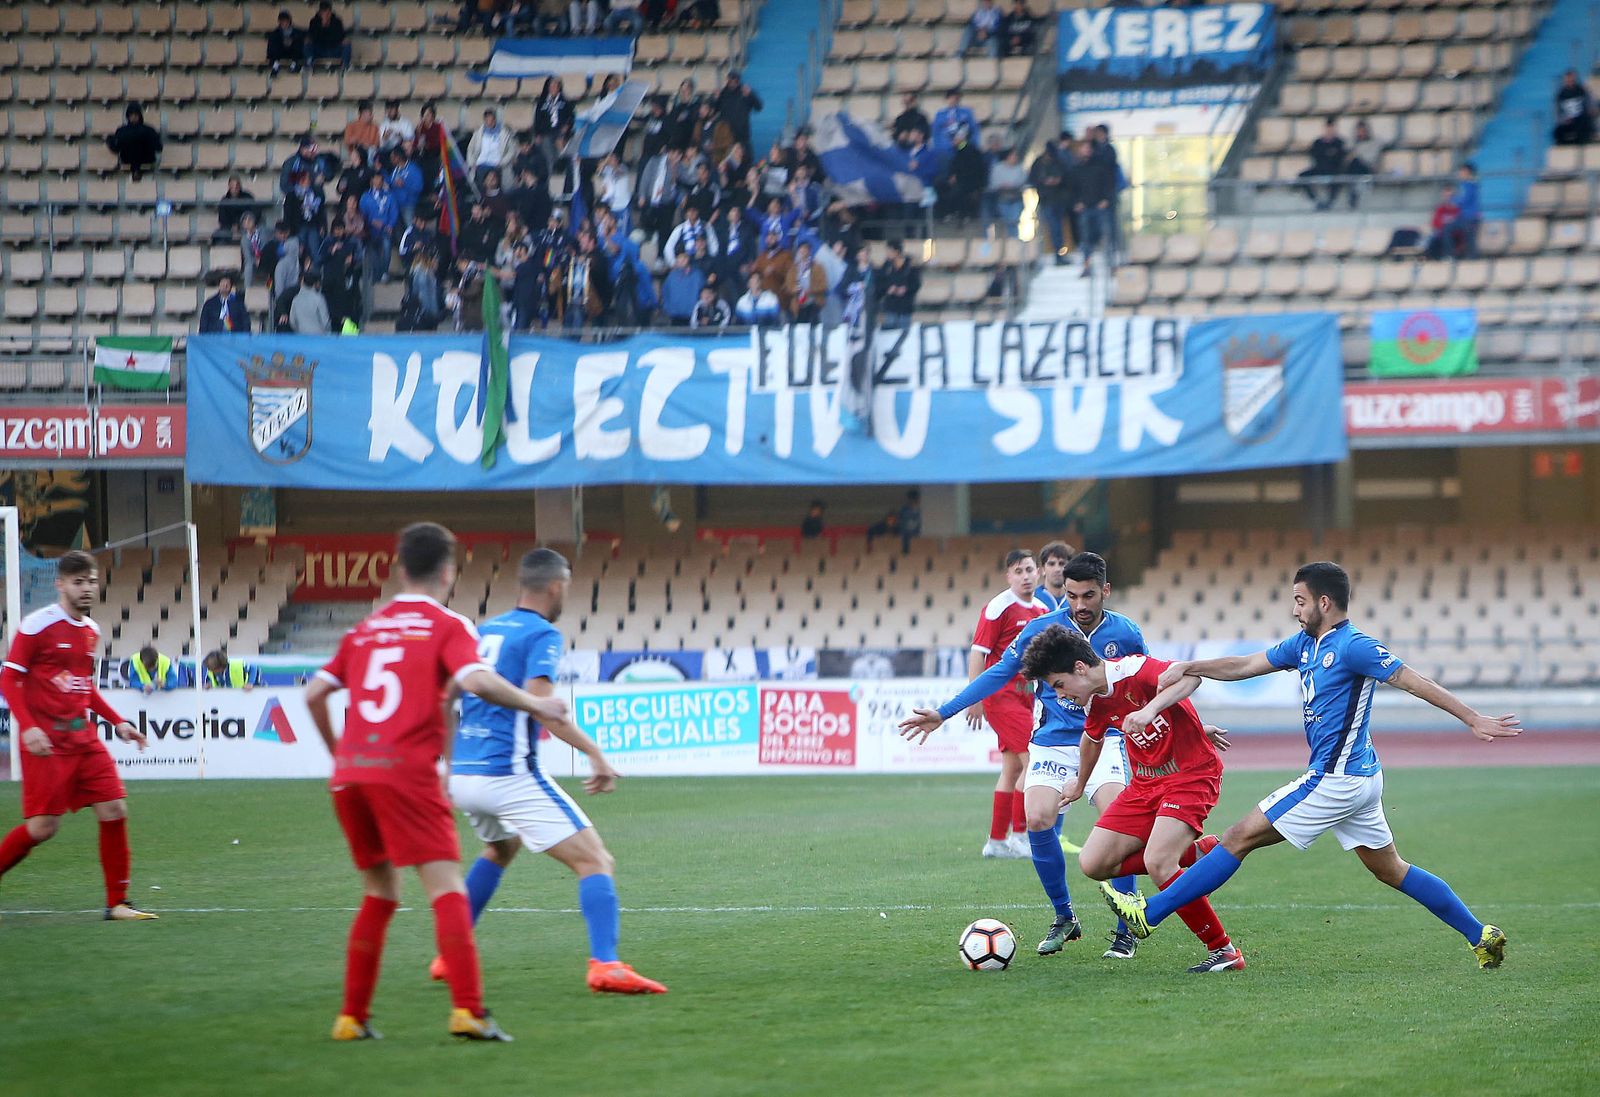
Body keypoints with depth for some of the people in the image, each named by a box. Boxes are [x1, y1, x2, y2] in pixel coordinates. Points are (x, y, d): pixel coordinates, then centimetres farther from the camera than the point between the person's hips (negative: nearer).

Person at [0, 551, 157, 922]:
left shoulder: (91, 630, 14)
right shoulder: (37, 625, -9)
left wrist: (118, 723, 18)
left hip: (83, 736, 7)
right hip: (46, 741, -7)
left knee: (115, 811, -2)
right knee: (44, 827, -11)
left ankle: (117, 903, 5)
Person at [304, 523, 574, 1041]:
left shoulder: (364, 630, 20)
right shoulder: (447, 627, 3)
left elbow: (315, 693, 18)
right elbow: (476, 681, -15)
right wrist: (536, 705, -3)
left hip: (350, 773, 6)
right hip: (406, 770, -6)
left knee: (379, 893, 19)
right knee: (447, 888, -8)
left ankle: (352, 1016, 18)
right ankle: (467, 1009, -22)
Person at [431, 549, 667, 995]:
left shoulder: (484, 631, 16)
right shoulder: (542, 635, -6)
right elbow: (539, 700, -21)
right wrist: (594, 752, -20)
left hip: (461, 773, 8)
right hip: (509, 774, -8)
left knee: (499, 851, 36)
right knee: (595, 862, -6)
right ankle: (605, 965, -24)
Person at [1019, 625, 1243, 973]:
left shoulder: (1135, 670, -20)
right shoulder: (1094, 703, 4)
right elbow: (1092, 738, 27)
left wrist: (1150, 710, -51)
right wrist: (1080, 783, 43)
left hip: (1191, 776, -8)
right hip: (1145, 783, 8)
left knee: (1156, 864, -27)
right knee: (1093, 864, -3)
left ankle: (1224, 951, -13)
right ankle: (1196, 851, 7)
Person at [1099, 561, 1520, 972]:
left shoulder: (1352, 647, -15)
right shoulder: (1305, 644, 12)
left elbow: (1415, 682, -16)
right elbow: (1246, 665, 20)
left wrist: (1474, 720, -18)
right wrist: (1188, 668, 13)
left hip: (1335, 780, -10)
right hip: (1358, 778, 10)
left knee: (1240, 838, -5)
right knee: (1389, 868, 14)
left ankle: (1150, 913, -2)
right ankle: (1480, 936, 15)